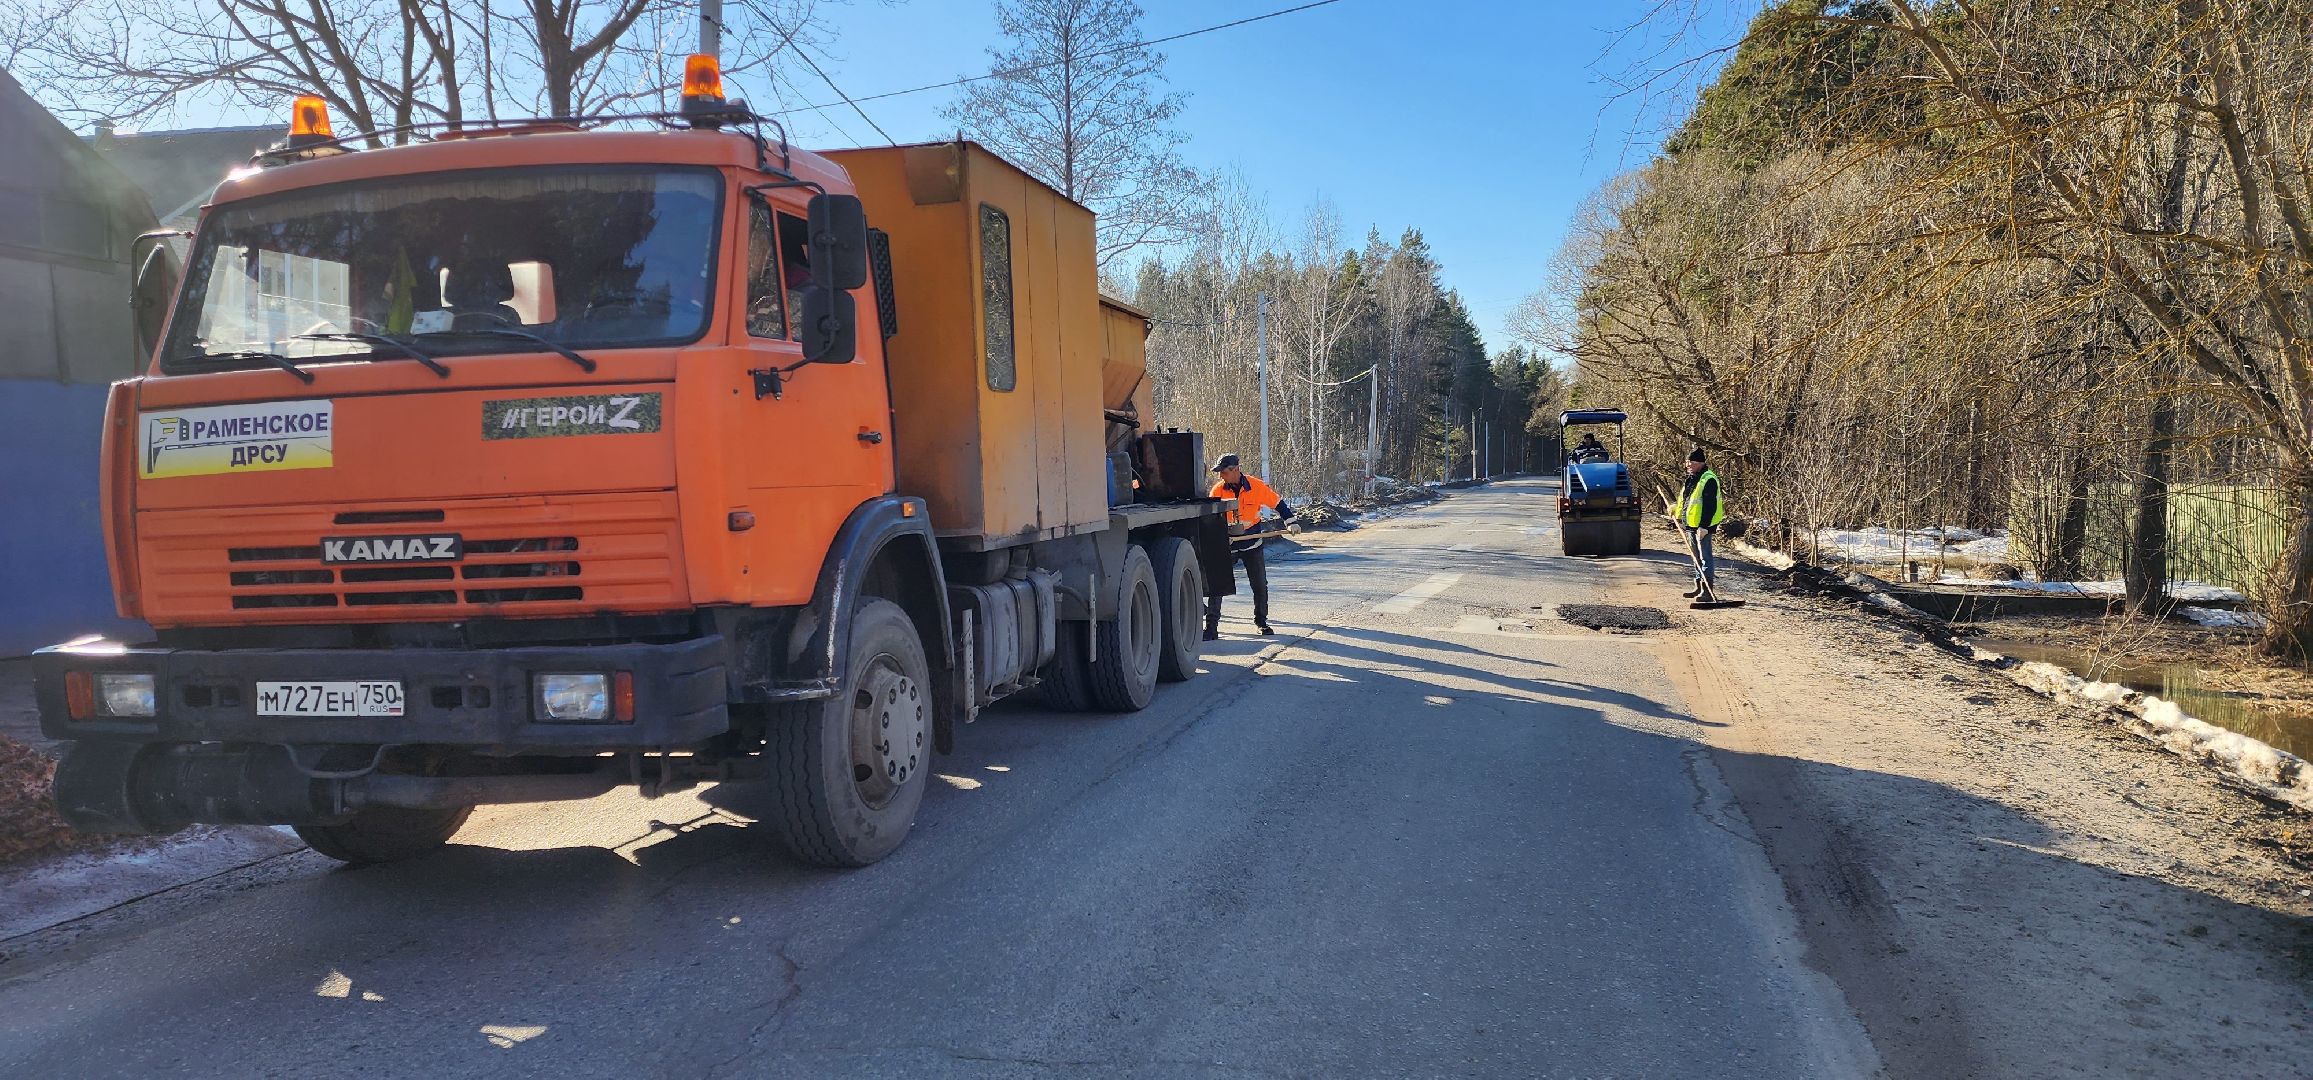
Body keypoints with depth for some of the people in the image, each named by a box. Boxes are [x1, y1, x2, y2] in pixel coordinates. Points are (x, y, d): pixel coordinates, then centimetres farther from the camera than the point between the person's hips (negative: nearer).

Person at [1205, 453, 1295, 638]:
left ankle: (1261, 621, 25)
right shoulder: (1218, 490, -9)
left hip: (1251, 543, 0)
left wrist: (1290, 521, -6)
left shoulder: (1256, 486, -12)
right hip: (1226, 544, 0)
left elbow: (1277, 503, 0)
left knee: (1260, 585, 7)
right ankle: (1211, 626, -3)